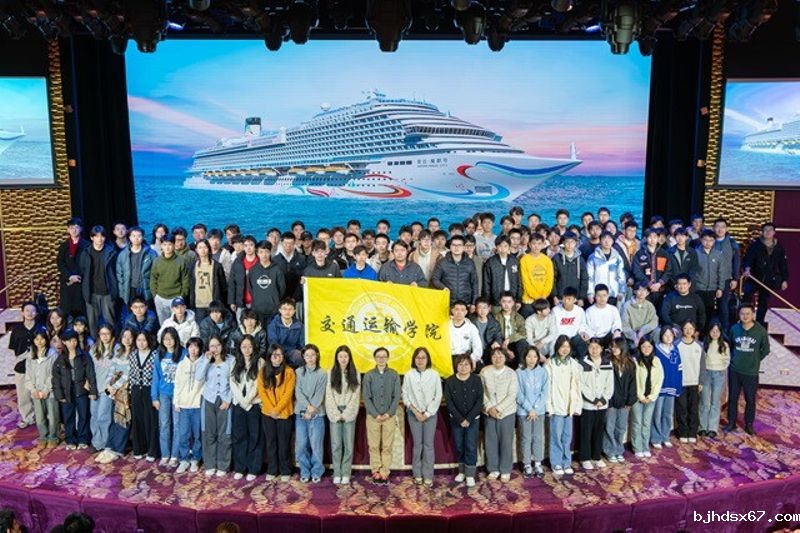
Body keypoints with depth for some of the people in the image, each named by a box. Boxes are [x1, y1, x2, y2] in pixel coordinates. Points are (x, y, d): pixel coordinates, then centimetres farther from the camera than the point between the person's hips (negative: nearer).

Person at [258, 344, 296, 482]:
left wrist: (277, 409, -15)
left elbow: (288, 393, -9)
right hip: (267, 413, 3)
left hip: (284, 413, -3)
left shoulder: (289, 372, -4)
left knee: (284, 443, 4)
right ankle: (271, 470, 20)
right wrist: (271, 409, -11)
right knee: (270, 443, 10)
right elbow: (262, 391, -1)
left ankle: (285, 471, 14)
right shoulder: (263, 371, 5)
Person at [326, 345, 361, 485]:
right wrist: (336, 414, -9)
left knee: (348, 445, 2)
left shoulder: (355, 374, 4)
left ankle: (346, 474, 9)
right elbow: (329, 395, -1)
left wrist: (346, 414, -9)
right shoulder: (331, 373, 4)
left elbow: (356, 396, -1)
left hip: (349, 413, 0)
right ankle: (337, 474, 9)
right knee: (336, 445, 1)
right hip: (334, 413, 0)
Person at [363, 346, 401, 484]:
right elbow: (366, 398, -2)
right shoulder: (368, 375, 1)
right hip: (373, 416, 0)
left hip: (389, 416, 0)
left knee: (387, 446, 3)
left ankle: (385, 473, 10)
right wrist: (376, 415, -11)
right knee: (374, 446, 3)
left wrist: (389, 413, -10)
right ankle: (376, 472, 12)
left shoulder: (394, 375, 1)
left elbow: (397, 396, 0)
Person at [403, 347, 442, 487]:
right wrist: (415, 411, -8)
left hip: (430, 414, 0)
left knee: (428, 444, 1)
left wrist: (427, 413, -7)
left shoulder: (434, 374, -4)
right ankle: (417, 474, 14)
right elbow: (405, 396, 0)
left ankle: (428, 476, 6)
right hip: (414, 414, 0)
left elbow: (438, 396, -3)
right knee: (417, 444, 5)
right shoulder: (409, 375, -3)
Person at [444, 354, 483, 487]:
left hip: (473, 419, -1)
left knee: (471, 446, -3)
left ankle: (470, 475, 6)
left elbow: (479, 401, -8)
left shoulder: (477, 380, -7)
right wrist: (460, 419, -13)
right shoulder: (450, 381, -6)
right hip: (456, 420, 1)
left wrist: (469, 419, -14)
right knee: (459, 446, 9)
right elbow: (449, 402, -7)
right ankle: (462, 471, 24)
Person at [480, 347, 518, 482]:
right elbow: (482, 392, -2)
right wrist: (489, 407, -13)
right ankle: (493, 469, 22)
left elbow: (512, 395, -11)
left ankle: (505, 470, 17)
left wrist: (498, 409, -16)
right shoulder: (485, 372, -3)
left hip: (507, 412, -1)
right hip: (489, 412, 2)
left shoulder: (511, 373, -7)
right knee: (490, 441, 7)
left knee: (506, 442, 3)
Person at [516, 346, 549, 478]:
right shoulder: (519, 372, -8)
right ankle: (527, 465, 17)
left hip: (539, 410, 2)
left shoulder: (543, 371, -2)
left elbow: (545, 392, -4)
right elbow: (519, 394, -8)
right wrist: (529, 409, -12)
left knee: (539, 437, 9)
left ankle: (538, 464, 22)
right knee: (526, 438, 6)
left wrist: (536, 408, -11)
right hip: (524, 411, -2)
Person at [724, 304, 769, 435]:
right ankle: (731, 422, 24)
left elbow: (765, 349, 3)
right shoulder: (734, 329, -4)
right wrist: (733, 359, 7)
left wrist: (755, 360, 4)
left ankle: (749, 424, 23)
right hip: (734, 370, 2)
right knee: (732, 397, 10)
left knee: (750, 399, 7)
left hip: (751, 372, -2)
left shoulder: (761, 330, -9)